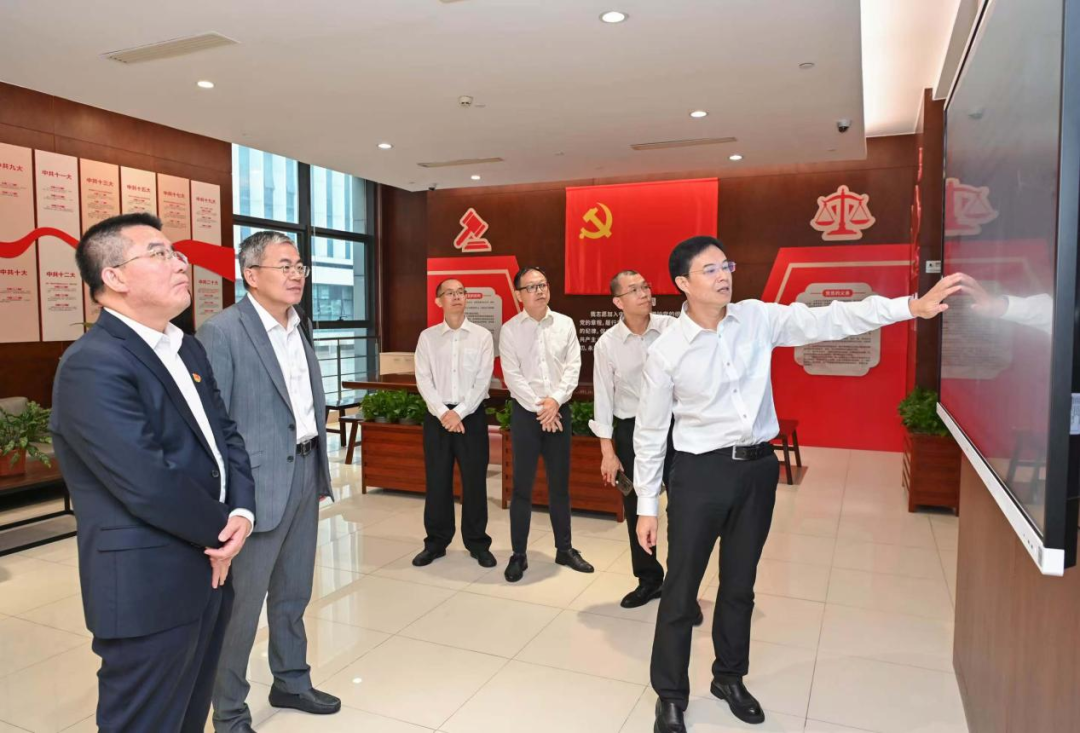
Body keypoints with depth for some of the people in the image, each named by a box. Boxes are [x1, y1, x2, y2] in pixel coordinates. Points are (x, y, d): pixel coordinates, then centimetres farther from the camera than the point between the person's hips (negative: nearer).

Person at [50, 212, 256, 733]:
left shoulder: (188, 349, 10)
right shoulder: (93, 365, -19)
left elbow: (226, 432, 10)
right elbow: (149, 485, -25)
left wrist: (241, 510, -8)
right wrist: (222, 530, -10)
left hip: (208, 567, 8)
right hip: (148, 587, -8)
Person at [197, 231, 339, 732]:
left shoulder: (298, 329, 9)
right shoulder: (222, 332, -14)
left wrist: (320, 473, 14)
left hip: (304, 479, 7)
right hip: (257, 484, -7)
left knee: (293, 593, 21)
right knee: (241, 603, 8)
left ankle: (291, 682, 40)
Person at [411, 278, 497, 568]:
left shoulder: (482, 336, 1)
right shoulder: (428, 337, 5)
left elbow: (483, 380, -5)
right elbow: (423, 379, -2)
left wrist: (459, 412, -13)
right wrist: (443, 412, -14)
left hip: (472, 414, -1)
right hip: (437, 415, 1)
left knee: (474, 481, 4)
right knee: (437, 481, 7)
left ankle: (477, 542, 18)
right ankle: (436, 542, 21)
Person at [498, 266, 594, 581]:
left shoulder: (565, 324, 4)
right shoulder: (509, 330, -2)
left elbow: (573, 366, -1)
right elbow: (512, 376, -8)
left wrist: (555, 400, -14)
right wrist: (538, 407, -14)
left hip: (559, 410, 2)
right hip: (525, 411, -2)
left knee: (560, 483, 11)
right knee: (522, 485, 2)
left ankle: (564, 549, 25)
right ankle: (518, 555, 13)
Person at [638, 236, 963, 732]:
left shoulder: (757, 319, -2)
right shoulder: (666, 352, -12)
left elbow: (828, 320, -5)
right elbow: (649, 433, -6)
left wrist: (912, 306, -16)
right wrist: (647, 506, -4)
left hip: (757, 468, 4)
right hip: (699, 473, -4)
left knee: (740, 584, 19)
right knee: (681, 589, 6)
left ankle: (729, 678, 42)